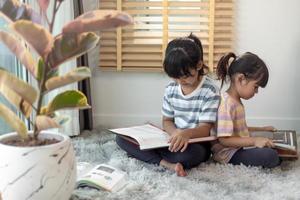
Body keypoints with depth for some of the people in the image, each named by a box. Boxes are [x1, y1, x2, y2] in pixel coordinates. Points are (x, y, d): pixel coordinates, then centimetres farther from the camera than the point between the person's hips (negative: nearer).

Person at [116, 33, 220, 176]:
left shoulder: (210, 91, -14)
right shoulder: (171, 89, 3)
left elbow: (205, 129, -19)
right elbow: (167, 121, 9)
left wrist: (187, 134, -43)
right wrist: (176, 134, -17)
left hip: (197, 143, -6)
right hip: (175, 140, 6)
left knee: (188, 153, -45)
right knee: (122, 138, -11)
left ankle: (144, 153, -21)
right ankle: (168, 164, -27)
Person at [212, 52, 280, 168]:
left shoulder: (236, 101, 10)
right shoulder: (226, 104, -22)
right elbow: (224, 139, -25)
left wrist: (262, 129, 20)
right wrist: (254, 141, -27)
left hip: (238, 148, 10)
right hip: (229, 154, -10)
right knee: (271, 156, -26)